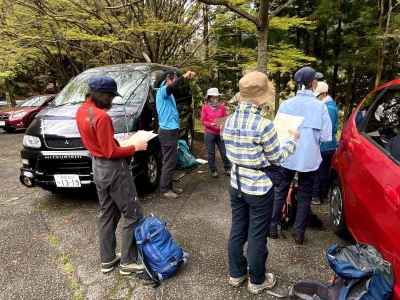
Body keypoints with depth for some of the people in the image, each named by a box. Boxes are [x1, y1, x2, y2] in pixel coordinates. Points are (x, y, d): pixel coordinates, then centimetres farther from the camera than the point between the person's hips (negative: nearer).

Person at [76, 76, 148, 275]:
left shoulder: (81, 111, 6)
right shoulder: (101, 116, -24)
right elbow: (110, 152, -22)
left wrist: (117, 140, 10)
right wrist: (134, 147, -11)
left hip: (98, 167, 10)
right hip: (113, 169, -10)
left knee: (106, 214, 19)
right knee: (132, 215, 3)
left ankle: (107, 260, 31)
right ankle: (128, 262, 13)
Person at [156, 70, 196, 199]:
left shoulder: (168, 92, 16)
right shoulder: (163, 90, -17)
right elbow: (172, 87, -35)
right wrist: (184, 76, -33)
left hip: (171, 130, 11)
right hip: (168, 131, -11)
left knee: (170, 161, 16)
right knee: (169, 162, -4)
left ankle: (169, 186, 26)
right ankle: (164, 189, 7)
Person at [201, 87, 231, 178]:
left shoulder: (222, 106, 2)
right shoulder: (205, 107, -3)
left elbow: (225, 118, 8)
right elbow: (203, 121, -4)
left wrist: (223, 124, -13)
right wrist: (212, 124, -19)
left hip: (220, 133, 2)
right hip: (209, 133, -1)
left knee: (224, 151, 4)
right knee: (211, 153, 6)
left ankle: (227, 168, 22)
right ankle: (213, 170, 21)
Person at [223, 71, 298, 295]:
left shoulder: (230, 121, -3)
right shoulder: (264, 125, -23)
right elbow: (276, 158, -9)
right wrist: (292, 141, 7)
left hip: (236, 185, 6)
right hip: (259, 188, -6)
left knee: (237, 231, 19)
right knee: (257, 236, 11)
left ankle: (236, 274, 38)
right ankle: (257, 281, 32)